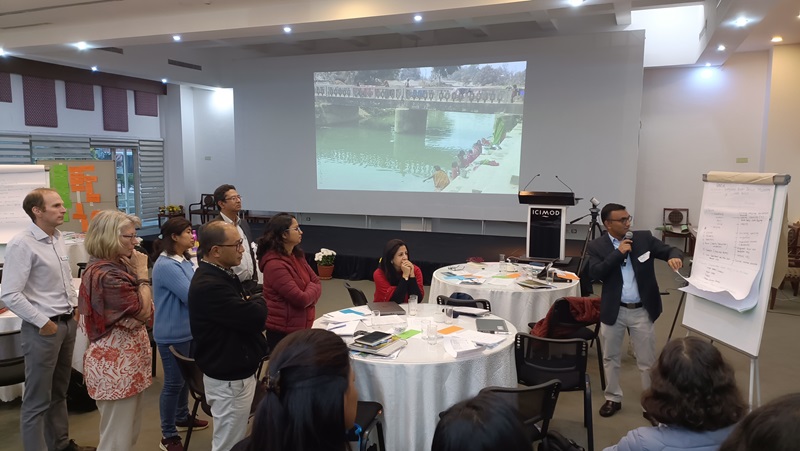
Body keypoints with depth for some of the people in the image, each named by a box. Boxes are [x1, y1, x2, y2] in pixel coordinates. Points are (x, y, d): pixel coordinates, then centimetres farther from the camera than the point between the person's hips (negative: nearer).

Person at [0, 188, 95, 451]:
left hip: (68, 323, 8)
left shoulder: (57, 238, 7)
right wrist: (43, 323, -16)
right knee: (37, 400, 5)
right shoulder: (22, 245, -17)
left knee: (59, 392, 21)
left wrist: (74, 305, 10)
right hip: (43, 328, -8)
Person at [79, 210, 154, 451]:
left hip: (124, 359, 10)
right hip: (115, 364, -10)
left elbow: (149, 311, 12)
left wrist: (136, 317, -7)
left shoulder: (115, 266, 8)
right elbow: (145, 311, -19)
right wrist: (142, 273, -13)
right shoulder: (106, 274, -23)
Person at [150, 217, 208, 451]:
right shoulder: (166, 265, -24)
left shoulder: (184, 260, 5)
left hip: (188, 330, 9)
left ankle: (182, 418, 41)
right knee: (174, 382, 4)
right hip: (173, 334, -9)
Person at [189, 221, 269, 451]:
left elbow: (241, 314, 13)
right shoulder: (209, 286, -26)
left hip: (236, 371, 10)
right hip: (229, 378, -10)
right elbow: (256, 316, -28)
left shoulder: (223, 275, 7)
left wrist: (251, 304, -10)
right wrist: (257, 302, -6)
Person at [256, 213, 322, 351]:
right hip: (283, 330, -8)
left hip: (302, 326, 8)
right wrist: (312, 288, -2)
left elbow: (317, 282, 8)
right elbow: (301, 299, -23)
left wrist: (308, 295, -12)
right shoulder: (274, 264, -21)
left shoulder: (297, 256, 8)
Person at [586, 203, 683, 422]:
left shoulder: (644, 238, -1)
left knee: (648, 361, 8)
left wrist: (674, 256, -25)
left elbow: (669, 249, -2)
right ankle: (613, 399, 32)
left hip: (642, 311, 0)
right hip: (613, 311, 0)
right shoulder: (597, 246, -5)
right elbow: (594, 273, -17)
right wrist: (618, 253, -20)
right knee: (610, 357, 14)